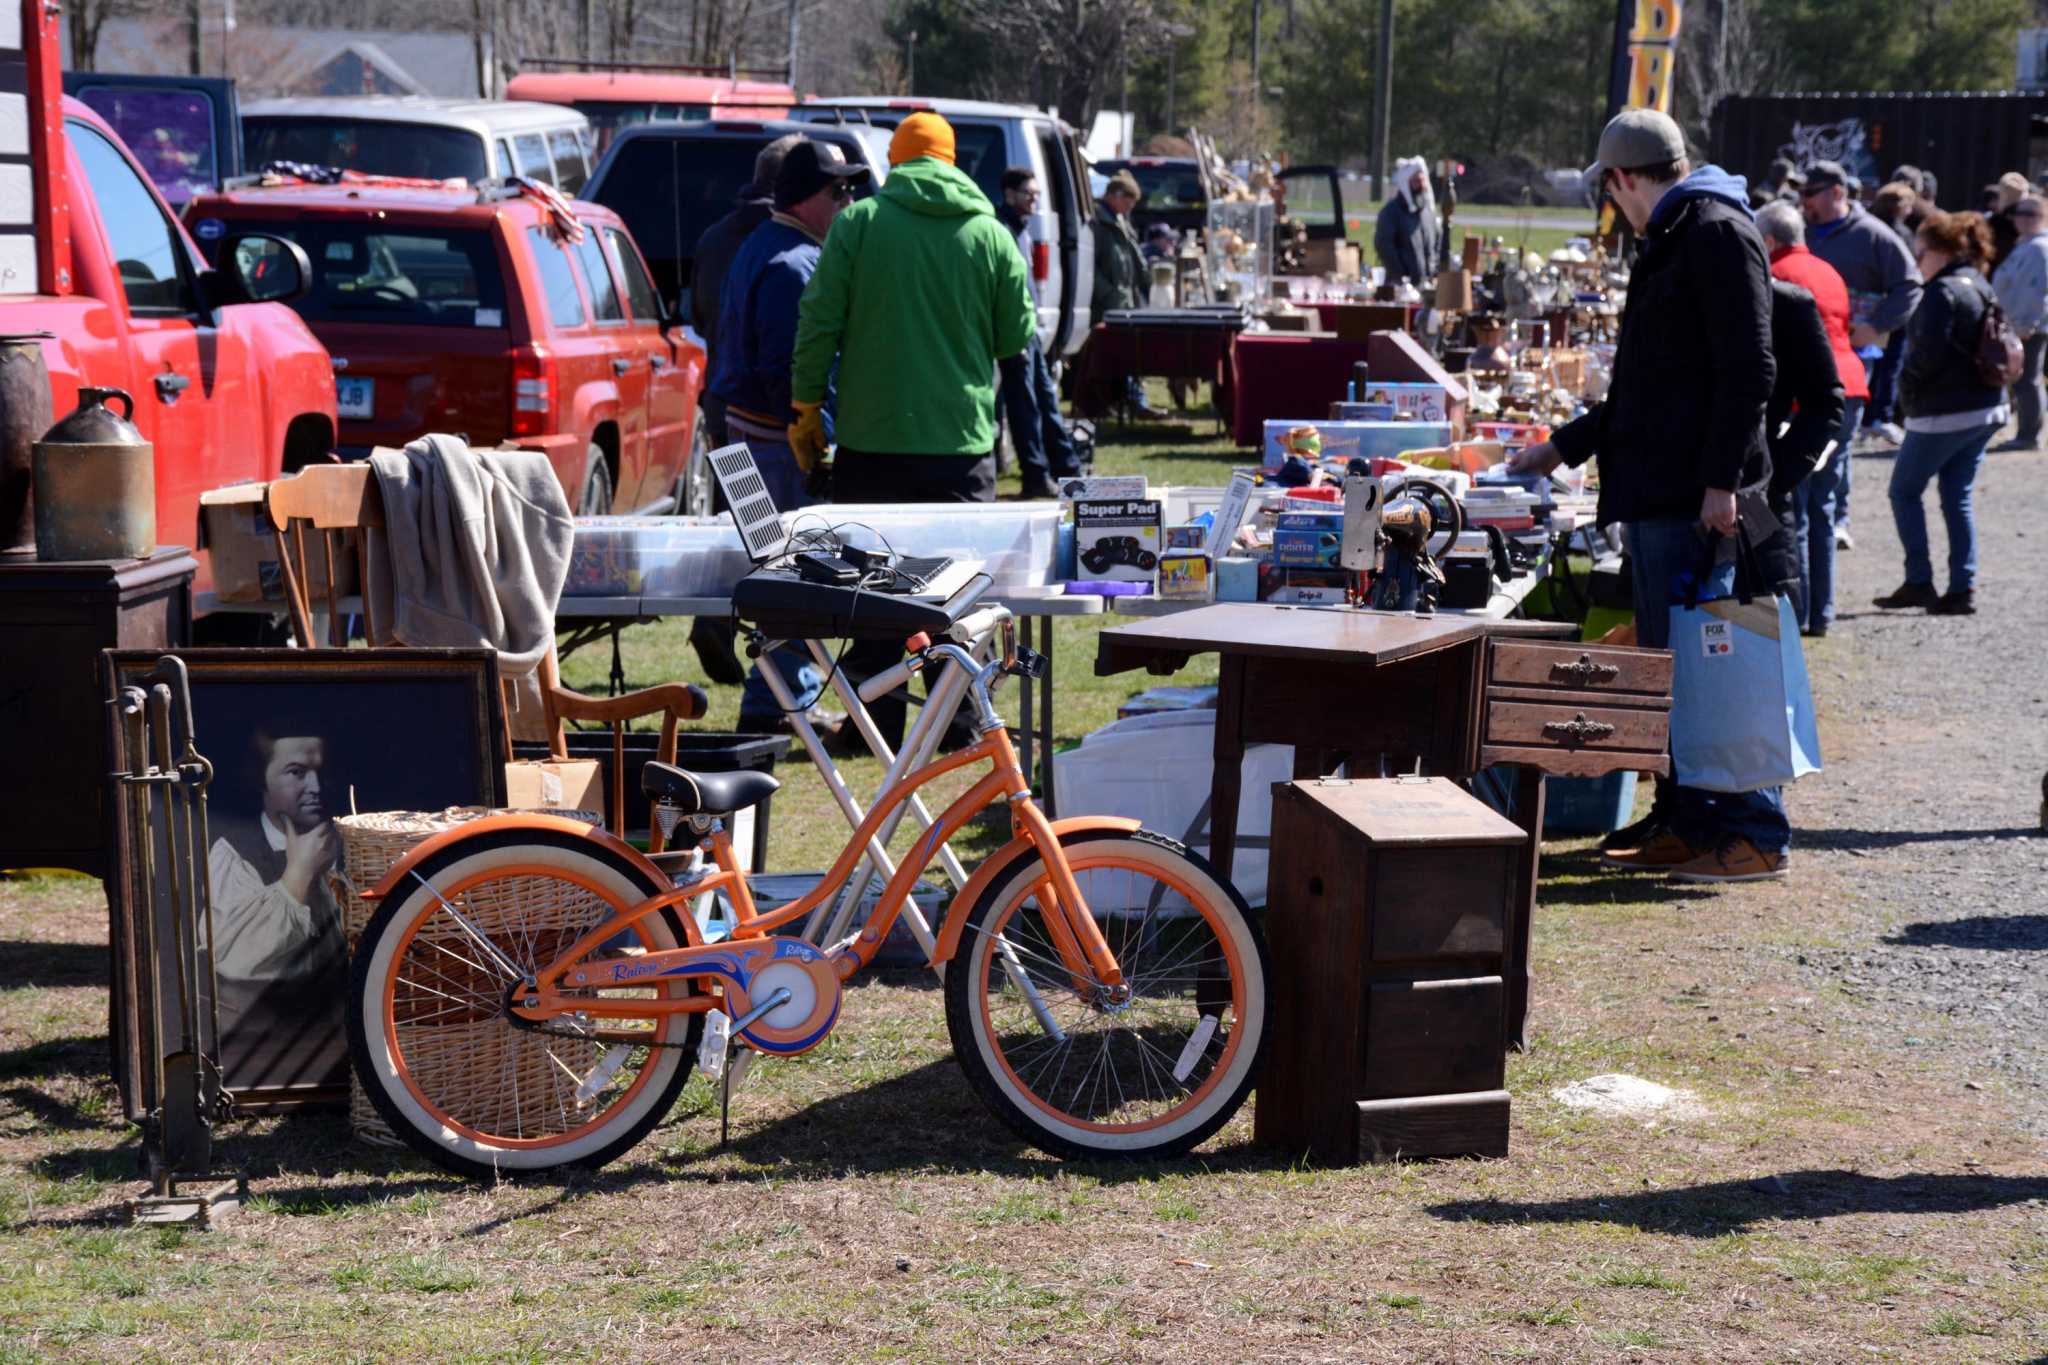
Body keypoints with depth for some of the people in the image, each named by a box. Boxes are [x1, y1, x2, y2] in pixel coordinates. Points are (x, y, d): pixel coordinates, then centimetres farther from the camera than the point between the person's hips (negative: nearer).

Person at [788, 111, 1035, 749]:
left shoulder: (858, 222, -2)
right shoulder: (991, 235, 2)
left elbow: (819, 321, -3)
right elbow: (1018, 337, 7)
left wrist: (806, 407, 6)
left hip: (872, 437, -1)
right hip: (962, 439, 1)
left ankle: (878, 723, 8)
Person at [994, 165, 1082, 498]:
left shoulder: (1021, 228, 16)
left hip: (1028, 330, 10)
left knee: (1046, 398, 15)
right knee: (1025, 404, -4)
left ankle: (1067, 468, 22)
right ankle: (1037, 477, 1)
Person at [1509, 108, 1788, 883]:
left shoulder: (1718, 233, -10)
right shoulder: (1672, 240, 22)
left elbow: (1748, 371, -19)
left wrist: (1722, 482, -23)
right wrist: (1564, 448, 33)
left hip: (1695, 500, -10)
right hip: (1654, 495, 10)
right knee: (1667, 662, 12)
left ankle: (1757, 831, -3)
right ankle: (1685, 821, 20)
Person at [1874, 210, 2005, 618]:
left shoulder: (1941, 291, -15)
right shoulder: (1983, 288, 12)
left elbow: (1928, 354, -20)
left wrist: (1906, 382, -3)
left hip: (1944, 413, -8)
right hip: (1986, 409, 8)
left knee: (1905, 491, 5)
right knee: (1957, 498, 12)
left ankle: (1919, 582, 3)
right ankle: (1963, 588, 7)